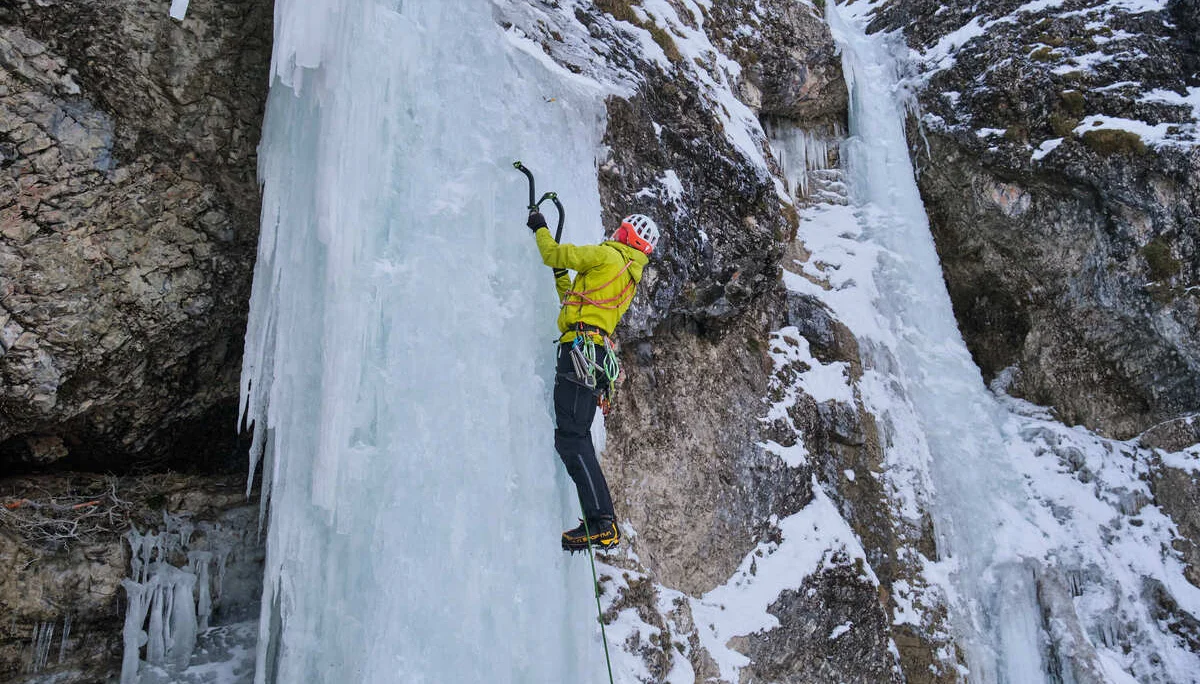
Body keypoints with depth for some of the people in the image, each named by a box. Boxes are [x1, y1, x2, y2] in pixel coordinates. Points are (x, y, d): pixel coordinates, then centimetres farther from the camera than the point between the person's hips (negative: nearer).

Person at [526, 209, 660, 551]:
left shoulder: (607, 255, 2)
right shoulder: (630, 278, 27)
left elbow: (554, 255, 2)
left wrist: (540, 228, 20)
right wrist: (560, 278, 45)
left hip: (580, 349, -9)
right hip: (597, 356, 9)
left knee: (571, 438, -14)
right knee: (575, 437, 10)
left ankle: (602, 523, -19)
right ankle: (602, 522, 8)